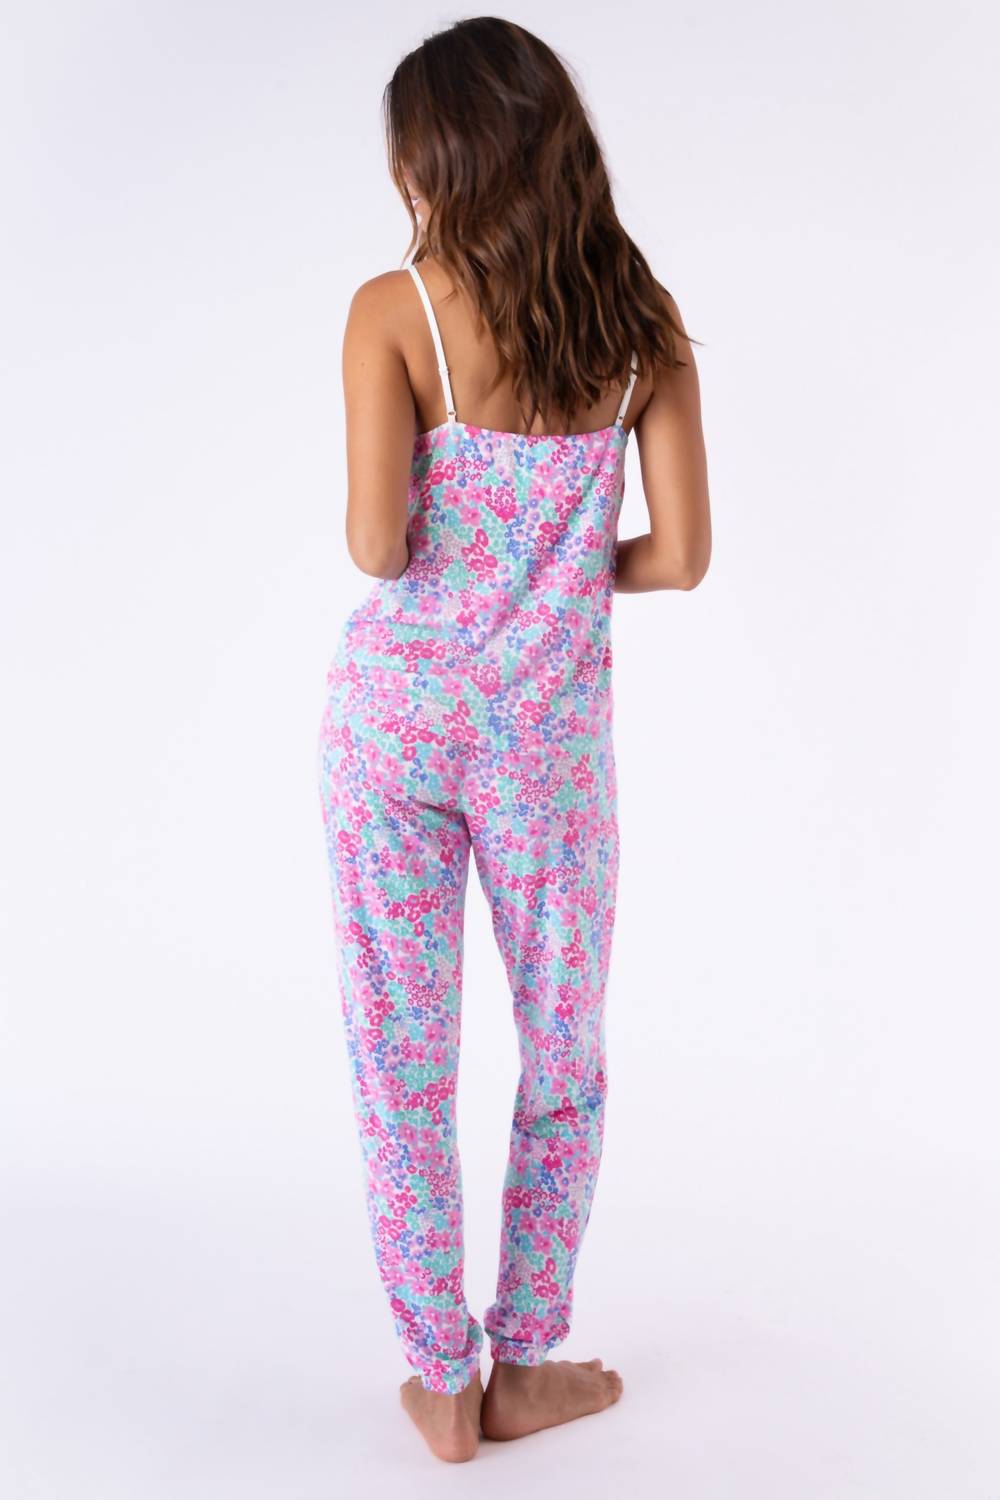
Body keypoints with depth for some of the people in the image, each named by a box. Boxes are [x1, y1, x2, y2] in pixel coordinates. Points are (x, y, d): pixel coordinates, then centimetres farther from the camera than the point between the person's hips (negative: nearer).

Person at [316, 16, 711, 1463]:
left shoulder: (393, 310, -9)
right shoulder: (643, 320, -1)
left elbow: (377, 543, -16)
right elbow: (680, 555, -5)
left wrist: (446, 560, 6)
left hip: (396, 706, -1)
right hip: (549, 724, 2)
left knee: (403, 1055, 11)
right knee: (565, 1050, 18)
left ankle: (441, 1379, 23)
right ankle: (526, 1365, 28)